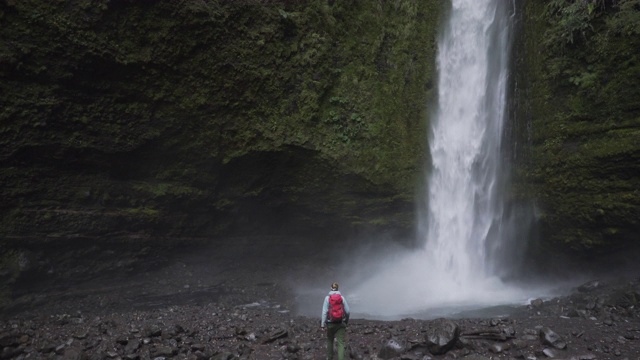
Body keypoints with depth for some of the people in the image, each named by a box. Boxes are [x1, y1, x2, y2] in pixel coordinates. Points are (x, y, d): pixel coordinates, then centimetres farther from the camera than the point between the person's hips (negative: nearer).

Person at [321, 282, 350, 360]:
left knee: (329, 340, 24)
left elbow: (324, 311, -11)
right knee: (341, 343, -1)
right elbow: (347, 311, 0)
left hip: (330, 323, 0)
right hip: (340, 323, 0)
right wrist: (346, 321, 17)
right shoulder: (342, 297, -2)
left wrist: (322, 324, -6)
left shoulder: (327, 297, -6)